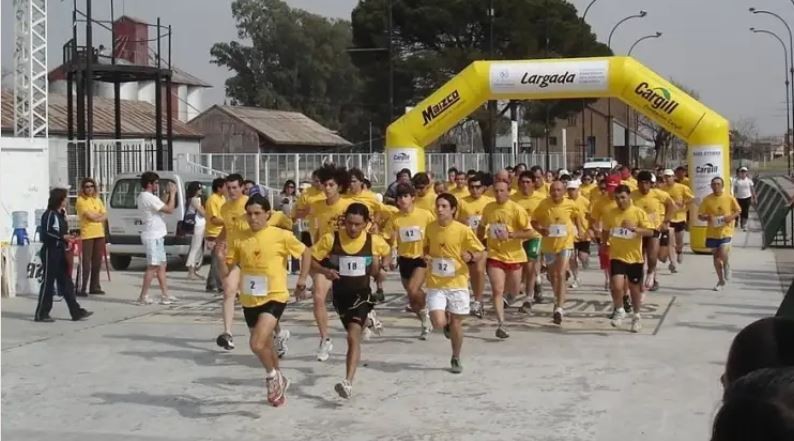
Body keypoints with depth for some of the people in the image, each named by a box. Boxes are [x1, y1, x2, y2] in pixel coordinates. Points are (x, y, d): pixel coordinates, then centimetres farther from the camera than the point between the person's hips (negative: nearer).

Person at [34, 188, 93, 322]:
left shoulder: (61, 214, 15)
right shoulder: (49, 214, -12)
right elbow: (46, 233, -20)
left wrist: (69, 238, 8)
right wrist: (63, 237, -25)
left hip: (60, 252, 9)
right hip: (50, 251, -9)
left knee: (66, 282, 9)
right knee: (48, 282, -3)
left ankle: (76, 312, 10)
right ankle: (41, 314, 4)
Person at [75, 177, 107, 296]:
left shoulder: (97, 200, 16)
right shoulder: (81, 201, -5)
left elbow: (105, 216, 8)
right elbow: (91, 216, -14)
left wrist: (96, 217, -9)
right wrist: (100, 215, 2)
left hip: (99, 233, 6)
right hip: (87, 234, -6)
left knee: (97, 262, 8)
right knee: (86, 262, -9)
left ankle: (94, 286, 16)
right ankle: (83, 288, -9)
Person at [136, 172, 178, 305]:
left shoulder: (143, 197, 14)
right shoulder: (150, 198, -18)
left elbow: (162, 208, 19)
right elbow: (169, 210, -18)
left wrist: (167, 194, 11)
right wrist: (172, 193, -8)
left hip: (156, 236, 10)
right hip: (153, 237, -10)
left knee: (161, 266, 12)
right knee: (153, 267, -6)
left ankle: (165, 295, 15)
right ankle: (143, 297, -3)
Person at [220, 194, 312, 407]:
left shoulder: (282, 236, -8)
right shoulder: (240, 239, 2)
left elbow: (305, 252, 5)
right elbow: (226, 269, 5)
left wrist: (302, 279, 0)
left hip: (274, 297, -5)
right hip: (249, 301, 5)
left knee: (257, 343, -22)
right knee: (266, 346, 18)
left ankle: (272, 376, 7)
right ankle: (278, 382, 42)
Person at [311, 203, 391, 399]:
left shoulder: (374, 241, -8)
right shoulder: (331, 239, -12)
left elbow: (387, 253, 14)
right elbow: (311, 259, -5)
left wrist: (381, 266, -5)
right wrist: (325, 270, -23)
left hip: (361, 294, -3)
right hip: (340, 294, 3)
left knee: (353, 336, -20)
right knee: (353, 333, 23)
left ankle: (348, 382, -27)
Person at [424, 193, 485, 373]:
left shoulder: (463, 230, -10)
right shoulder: (431, 228, 0)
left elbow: (480, 252, -3)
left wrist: (470, 256, -25)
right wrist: (426, 256, -4)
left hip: (457, 283, -1)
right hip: (435, 284, 1)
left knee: (456, 323, 6)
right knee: (438, 323, -14)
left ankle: (456, 359, 27)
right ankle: (447, 320, 25)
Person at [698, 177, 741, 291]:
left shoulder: (729, 198, -5)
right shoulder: (707, 199, -2)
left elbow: (738, 211, 6)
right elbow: (700, 215, 0)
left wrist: (731, 217, -14)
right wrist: (707, 218, -21)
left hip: (725, 231, -3)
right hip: (712, 232, 3)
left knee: (723, 254, -19)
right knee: (716, 256, 10)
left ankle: (726, 265, 19)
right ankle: (721, 281, 26)